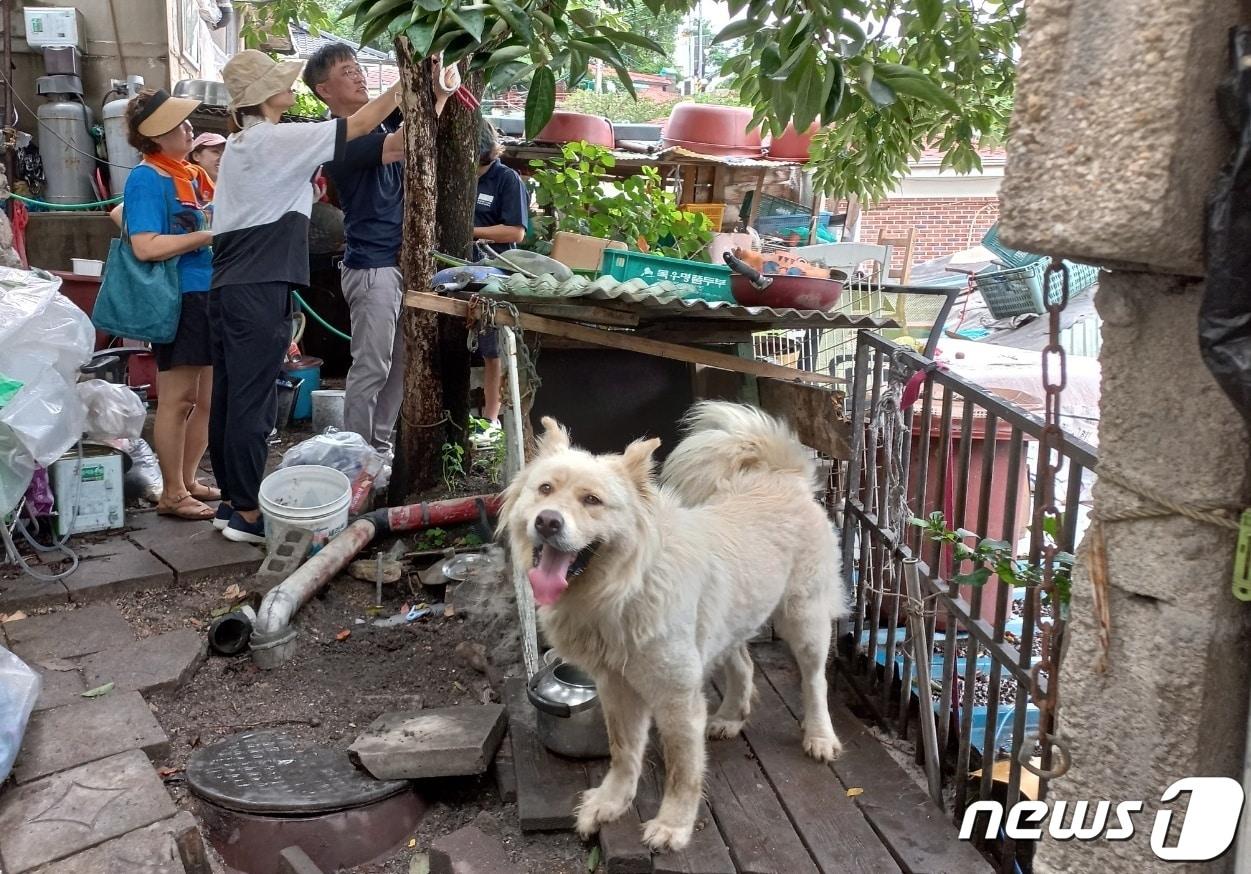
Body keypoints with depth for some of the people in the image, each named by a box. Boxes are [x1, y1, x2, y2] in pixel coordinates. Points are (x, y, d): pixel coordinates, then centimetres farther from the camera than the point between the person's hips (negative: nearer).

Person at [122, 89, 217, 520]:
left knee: (207, 400, 13)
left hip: (205, 295, 9)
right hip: (177, 301, -9)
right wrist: (208, 236, -18)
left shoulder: (187, 173, 14)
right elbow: (146, 246, -21)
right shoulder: (146, 178, -11)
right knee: (177, 401, -1)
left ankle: (188, 481, 26)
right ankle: (172, 494, 9)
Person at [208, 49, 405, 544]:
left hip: (229, 286, 9)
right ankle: (248, 514, 1)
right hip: (260, 291, -9)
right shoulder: (276, 140, -9)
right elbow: (359, 125, -8)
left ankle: (231, 501, 20)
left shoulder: (241, 143, 18)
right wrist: (406, 83, 1)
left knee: (229, 398, 11)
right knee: (254, 403, -5)